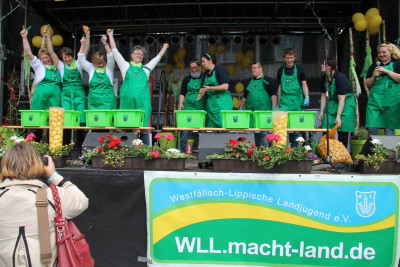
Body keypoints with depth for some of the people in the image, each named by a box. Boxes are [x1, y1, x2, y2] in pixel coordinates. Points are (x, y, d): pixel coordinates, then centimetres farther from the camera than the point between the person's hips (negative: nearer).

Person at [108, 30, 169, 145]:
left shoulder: (145, 69, 21)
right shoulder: (125, 66, 15)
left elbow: (158, 57, 32)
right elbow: (115, 51, 17)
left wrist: (165, 47, 40)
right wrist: (111, 35, 21)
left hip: (143, 103, 2)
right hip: (128, 102, -1)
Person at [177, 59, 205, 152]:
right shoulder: (187, 79, 11)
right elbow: (182, 93, 11)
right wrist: (181, 103, 0)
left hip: (202, 107, 0)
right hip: (189, 107, 0)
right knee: (185, 129, -3)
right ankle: (183, 150, 5)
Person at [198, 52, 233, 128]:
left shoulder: (220, 69, -6)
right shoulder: (205, 74, 15)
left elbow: (225, 86, -16)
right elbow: (203, 89, 17)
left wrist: (210, 88, -14)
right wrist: (199, 97, -4)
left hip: (222, 102, -7)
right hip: (210, 103, 7)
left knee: (222, 124, -8)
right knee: (210, 126, 4)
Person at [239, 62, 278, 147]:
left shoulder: (268, 81, 2)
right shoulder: (250, 82, 18)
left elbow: (273, 94, -6)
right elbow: (245, 96, 24)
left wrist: (274, 108, -15)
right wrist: (241, 107, 17)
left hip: (264, 111, -5)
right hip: (250, 111, 5)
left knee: (264, 132, -2)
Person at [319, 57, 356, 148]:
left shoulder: (340, 78, -21)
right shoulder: (324, 78, 1)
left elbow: (342, 99, -22)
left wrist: (338, 116, -24)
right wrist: (322, 111, 4)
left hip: (345, 104, -6)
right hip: (332, 102, 6)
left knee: (342, 131, -5)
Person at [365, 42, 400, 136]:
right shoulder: (373, 66, 14)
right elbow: (367, 84, 12)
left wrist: (386, 71, -13)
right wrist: (374, 76, -5)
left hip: (391, 101, -3)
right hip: (375, 100, 3)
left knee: (389, 128, 2)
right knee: (371, 127, -3)